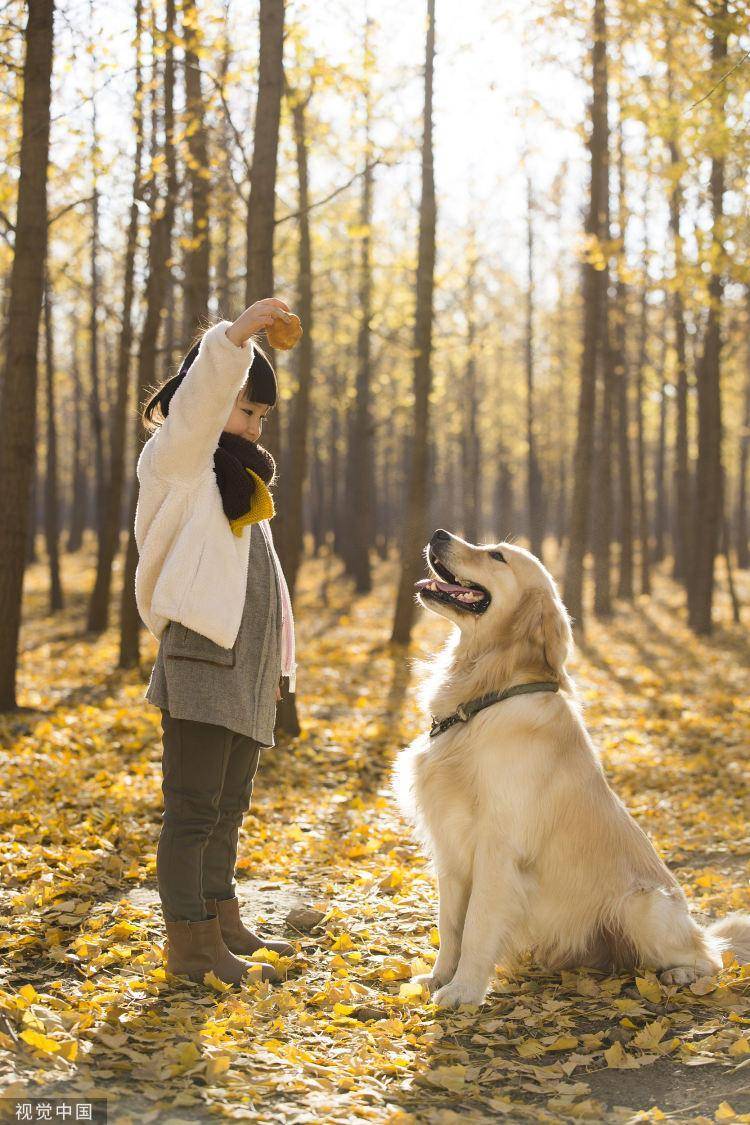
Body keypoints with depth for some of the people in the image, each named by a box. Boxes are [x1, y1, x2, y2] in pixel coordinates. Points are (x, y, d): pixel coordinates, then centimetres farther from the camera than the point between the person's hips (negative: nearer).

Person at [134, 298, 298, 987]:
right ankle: (190, 944, -5)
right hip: (201, 653, -9)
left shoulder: (241, 475, 24)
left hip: (247, 661, 9)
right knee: (193, 805, -8)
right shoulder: (176, 460, -2)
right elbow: (199, 400, -24)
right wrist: (238, 334, -39)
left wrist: (278, 657, 25)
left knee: (231, 803, 15)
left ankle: (221, 921, 25)